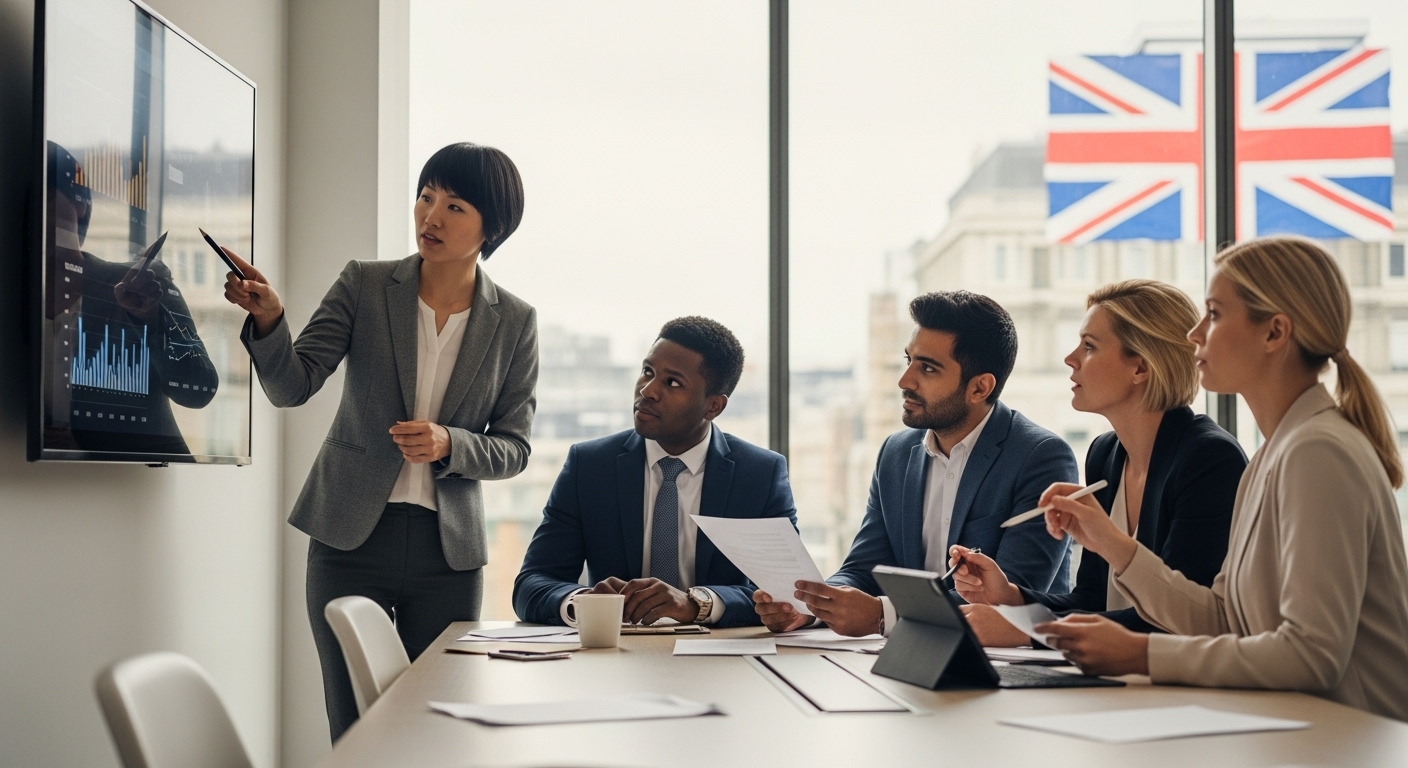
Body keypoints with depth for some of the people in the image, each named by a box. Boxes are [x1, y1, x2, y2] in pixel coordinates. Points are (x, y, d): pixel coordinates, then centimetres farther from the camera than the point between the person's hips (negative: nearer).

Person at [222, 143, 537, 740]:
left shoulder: (514, 322, 2)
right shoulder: (364, 286, 0)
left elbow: (513, 448, 3)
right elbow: (292, 387, -8)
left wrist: (448, 444, -17)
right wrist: (268, 321, -27)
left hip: (449, 551, 1)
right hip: (352, 536, -1)